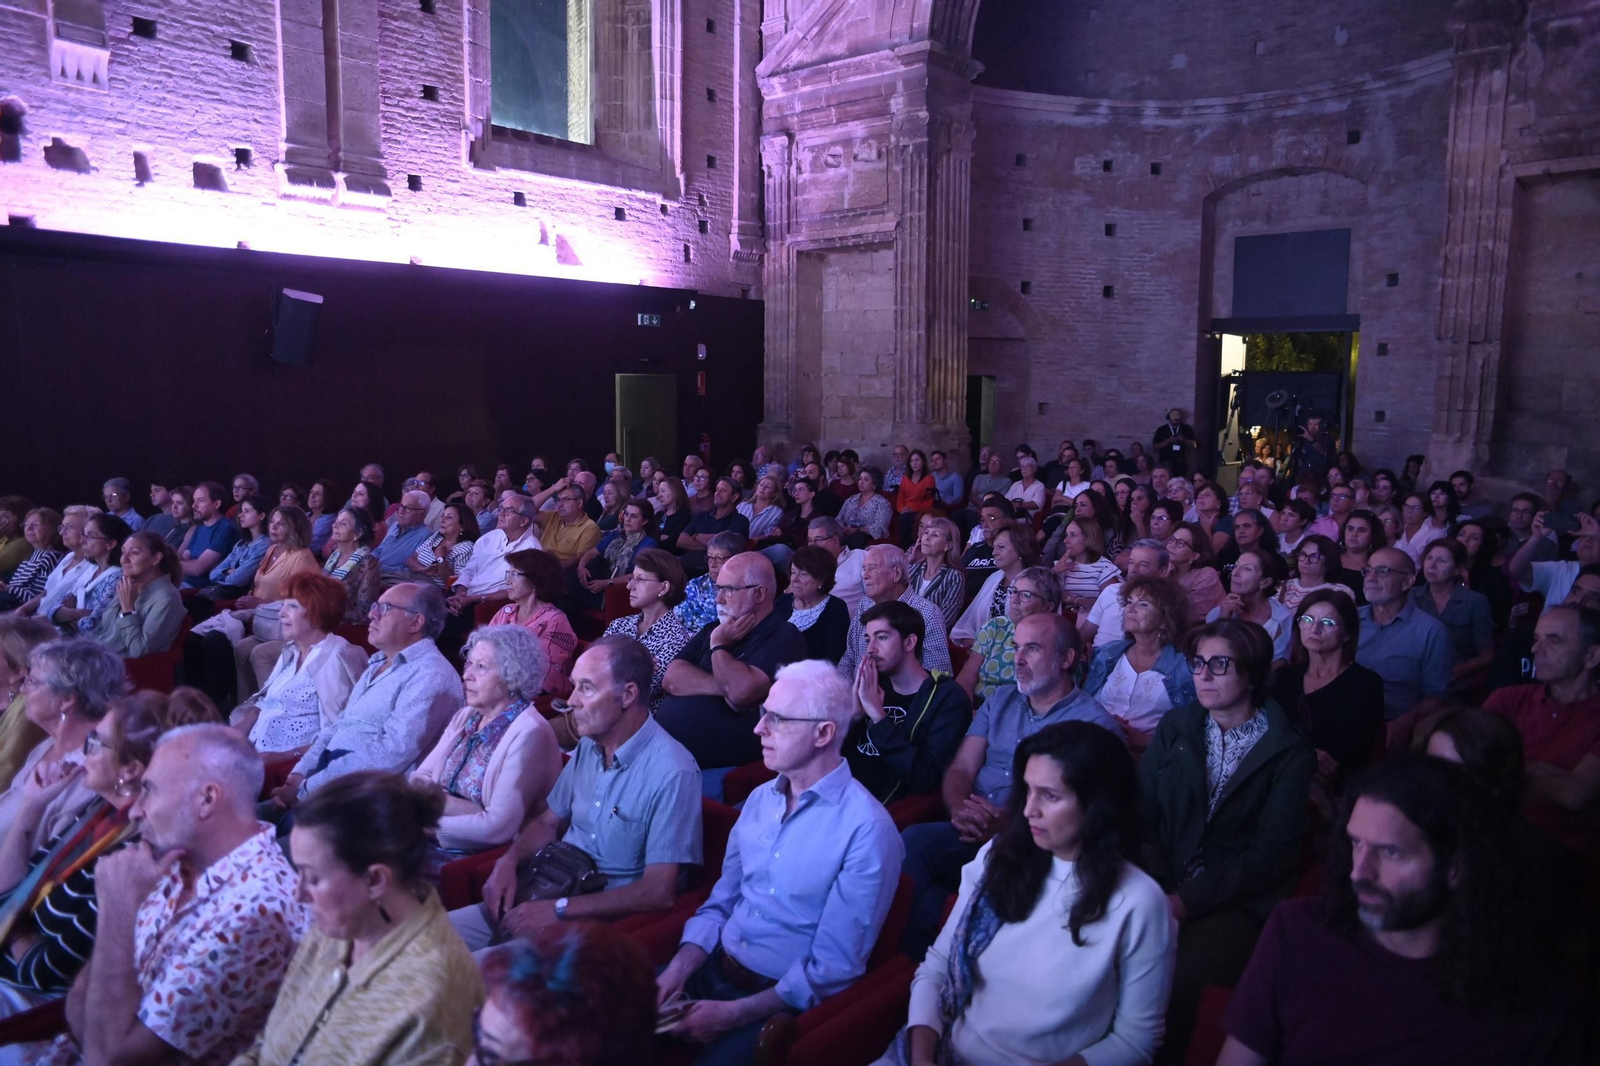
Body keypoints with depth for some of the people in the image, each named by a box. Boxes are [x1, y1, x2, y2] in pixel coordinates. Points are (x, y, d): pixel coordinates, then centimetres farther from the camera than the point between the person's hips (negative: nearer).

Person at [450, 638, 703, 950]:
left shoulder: (672, 773, -19)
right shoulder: (589, 747, 7)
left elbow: (659, 892, -21)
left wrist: (559, 910, -20)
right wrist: (508, 862, -1)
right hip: (544, 895, 8)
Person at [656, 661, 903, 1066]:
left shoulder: (868, 830, -17)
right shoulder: (760, 799, 6)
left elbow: (832, 968, -16)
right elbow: (720, 903, 11)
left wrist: (733, 1014, -17)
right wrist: (678, 968, -5)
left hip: (781, 1002, -5)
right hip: (711, 972, 6)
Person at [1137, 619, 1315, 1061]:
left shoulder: (1289, 754, -1)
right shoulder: (1176, 726, 10)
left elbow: (1271, 856, -7)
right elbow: (1141, 814, 3)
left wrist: (1187, 901, -17)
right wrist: (1156, 888, -15)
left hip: (1236, 905, -3)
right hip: (1161, 887, 3)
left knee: (1173, 974, -30)